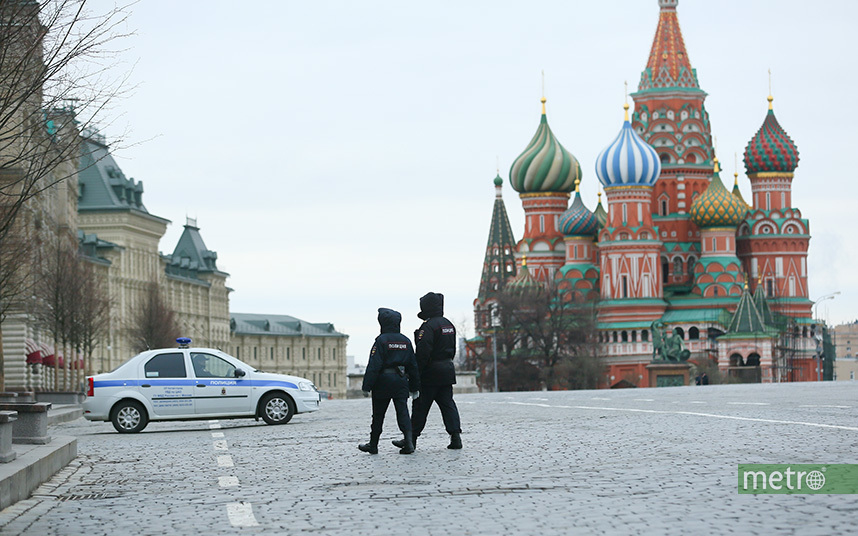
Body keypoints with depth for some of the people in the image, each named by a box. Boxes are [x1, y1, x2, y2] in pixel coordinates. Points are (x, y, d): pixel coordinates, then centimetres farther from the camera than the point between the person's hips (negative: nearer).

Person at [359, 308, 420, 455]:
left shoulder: (381, 340, -10)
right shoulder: (406, 341, 9)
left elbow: (374, 365, -14)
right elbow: (413, 364, 13)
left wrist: (367, 386, -12)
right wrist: (414, 387, 19)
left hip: (383, 381, -4)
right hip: (401, 380, 4)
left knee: (378, 415, 8)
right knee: (402, 411, 0)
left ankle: (373, 445, 18)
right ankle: (408, 442, -17)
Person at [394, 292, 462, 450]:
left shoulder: (429, 326, -16)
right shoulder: (449, 325, 13)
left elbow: (423, 353, -20)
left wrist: (415, 373, -16)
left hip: (430, 372, -8)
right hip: (447, 371, 8)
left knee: (420, 407, 0)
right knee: (447, 404, 7)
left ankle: (412, 438, 7)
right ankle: (455, 436, -2)